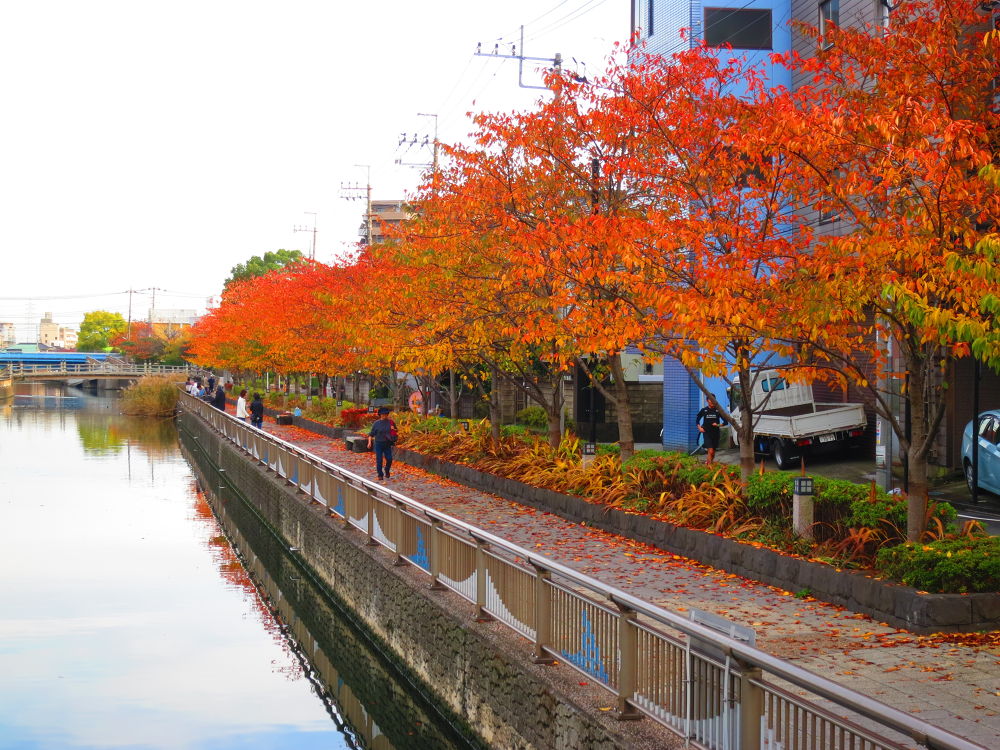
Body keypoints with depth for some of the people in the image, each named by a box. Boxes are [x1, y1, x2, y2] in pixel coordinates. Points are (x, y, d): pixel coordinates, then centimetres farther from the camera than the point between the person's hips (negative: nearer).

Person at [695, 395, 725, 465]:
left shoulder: (718, 410, 1)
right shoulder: (704, 410, 3)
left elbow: (725, 421, 5)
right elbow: (697, 419, 14)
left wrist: (719, 425, -12)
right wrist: (699, 427, 0)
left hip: (715, 433, 2)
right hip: (707, 433, -2)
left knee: (713, 451, 11)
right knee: (710, 451, -16)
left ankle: (709, 462, 31)